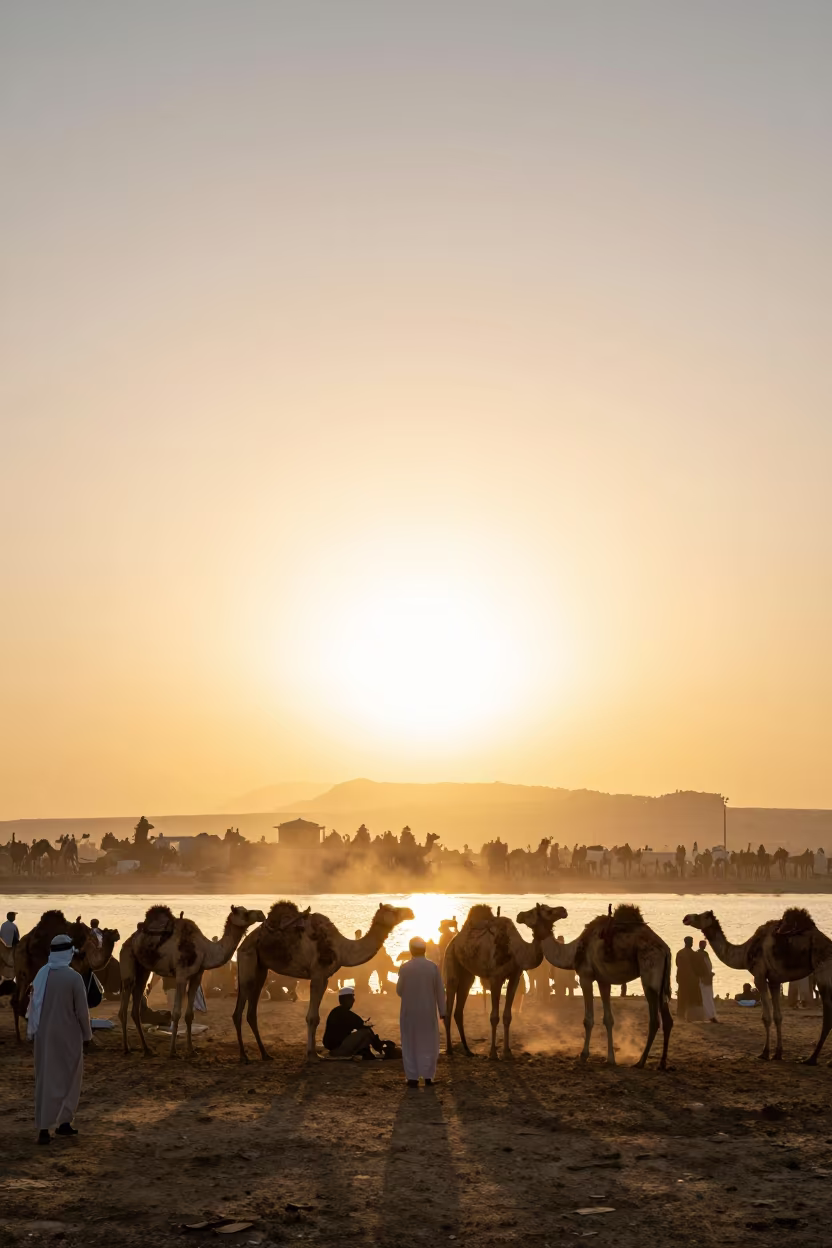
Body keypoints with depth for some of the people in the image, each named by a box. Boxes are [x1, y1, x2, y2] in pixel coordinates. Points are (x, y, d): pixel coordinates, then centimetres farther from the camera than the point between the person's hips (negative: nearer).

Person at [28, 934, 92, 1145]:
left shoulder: (41, 974, -4)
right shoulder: (73, 977, -16)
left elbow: (33, 1005, 3)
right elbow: (81, 1010, -11)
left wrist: (32, 1030, 14)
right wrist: (87, 1033, 4)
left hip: (44, 1035, 4)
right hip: (68, 1035, -4)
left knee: (45, 1079, 11)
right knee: (70, 1079, 13)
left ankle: (43, 1127, 8)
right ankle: (63, 1122, 12)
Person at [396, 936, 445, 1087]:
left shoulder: (405, 968, -10)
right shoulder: (433, 967, -6)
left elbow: (399, 990, -3)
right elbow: (440, 990, -3)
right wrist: (442, 1011, 4)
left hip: (409, 1011, -1)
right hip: (428, 1011, 1)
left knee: (410, 1043, 8)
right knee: (428, 1043, 12)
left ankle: (412, 1078, 6)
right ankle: (428, 1076, 10)